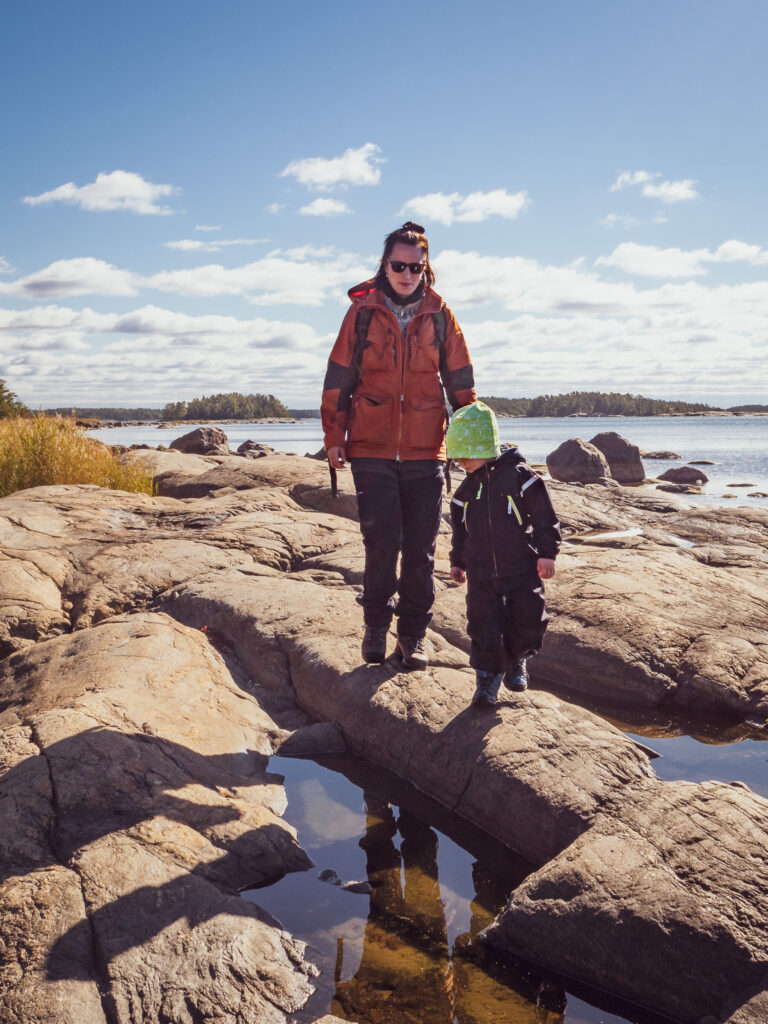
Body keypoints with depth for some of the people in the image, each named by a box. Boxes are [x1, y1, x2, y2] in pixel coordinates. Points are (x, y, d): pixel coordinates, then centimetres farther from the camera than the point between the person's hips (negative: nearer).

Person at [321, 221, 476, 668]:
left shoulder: (439, 316, 6)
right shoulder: (362, 313, 3)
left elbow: (460, 381, 11)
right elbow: (339, 377, 6)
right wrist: (334, 437, 2)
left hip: (426, 451, 1)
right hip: (372, 450, -1)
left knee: (421, 547, 4)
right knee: (381, 542, -3)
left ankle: (413, 632, 17)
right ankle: (376, 624, 18)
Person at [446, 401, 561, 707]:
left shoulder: (519, 475, -8)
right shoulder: (467, 487, 7)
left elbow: (544, 517, -5)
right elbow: (460, 528, 19)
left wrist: (547, 553, -7)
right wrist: (458, 561, 22)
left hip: (521, 567, -3)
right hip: (481, 571, 3)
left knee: (529, 619, 1)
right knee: (484, 624, -2)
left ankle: (516, 660, 28)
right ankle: (488, 676, 10)